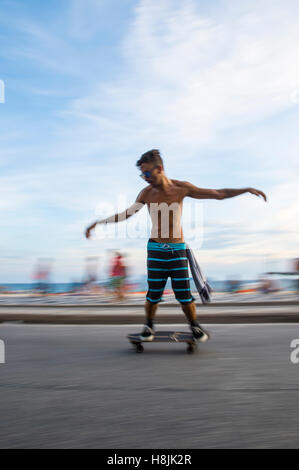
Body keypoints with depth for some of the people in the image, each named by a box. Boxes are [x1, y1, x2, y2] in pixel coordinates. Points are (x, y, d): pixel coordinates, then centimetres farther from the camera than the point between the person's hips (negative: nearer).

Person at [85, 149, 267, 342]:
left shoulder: (181, 188, -5)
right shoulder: (147, 193, -2)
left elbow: (218, 194, 0)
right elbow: (126, 214, 7)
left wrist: (247, 190, -5)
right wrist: (98, 223, 6)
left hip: (178, 250, 0)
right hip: (156, 249, 1)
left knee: (184, 294, -1)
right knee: (154, 293, 0)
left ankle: (195, 326, 22)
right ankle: (149, 325, 24)